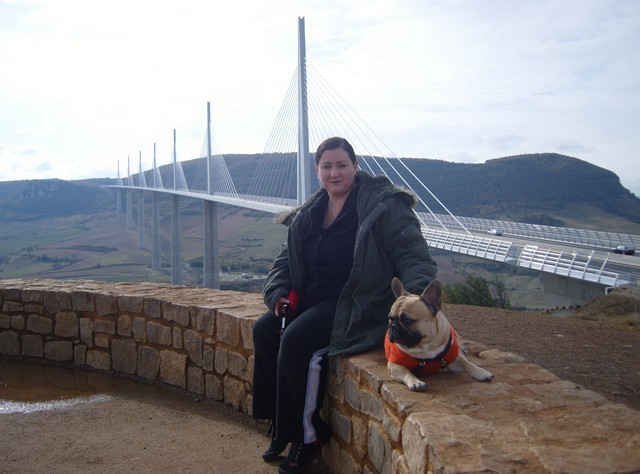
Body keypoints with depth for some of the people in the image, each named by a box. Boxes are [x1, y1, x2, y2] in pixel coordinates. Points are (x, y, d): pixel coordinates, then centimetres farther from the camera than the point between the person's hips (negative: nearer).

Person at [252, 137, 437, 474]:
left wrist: (419, 292, -33)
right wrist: (278, 290, 1)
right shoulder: (310, 213, 14)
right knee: (264, 330, -11)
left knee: (295, 340, -26)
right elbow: (287, 256, 19)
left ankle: (307, 435, -7)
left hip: (355, 304, -8)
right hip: (313, 297, 8)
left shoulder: (383, 205, -9)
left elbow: (413, 255, -15)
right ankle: (280, 428, 1)